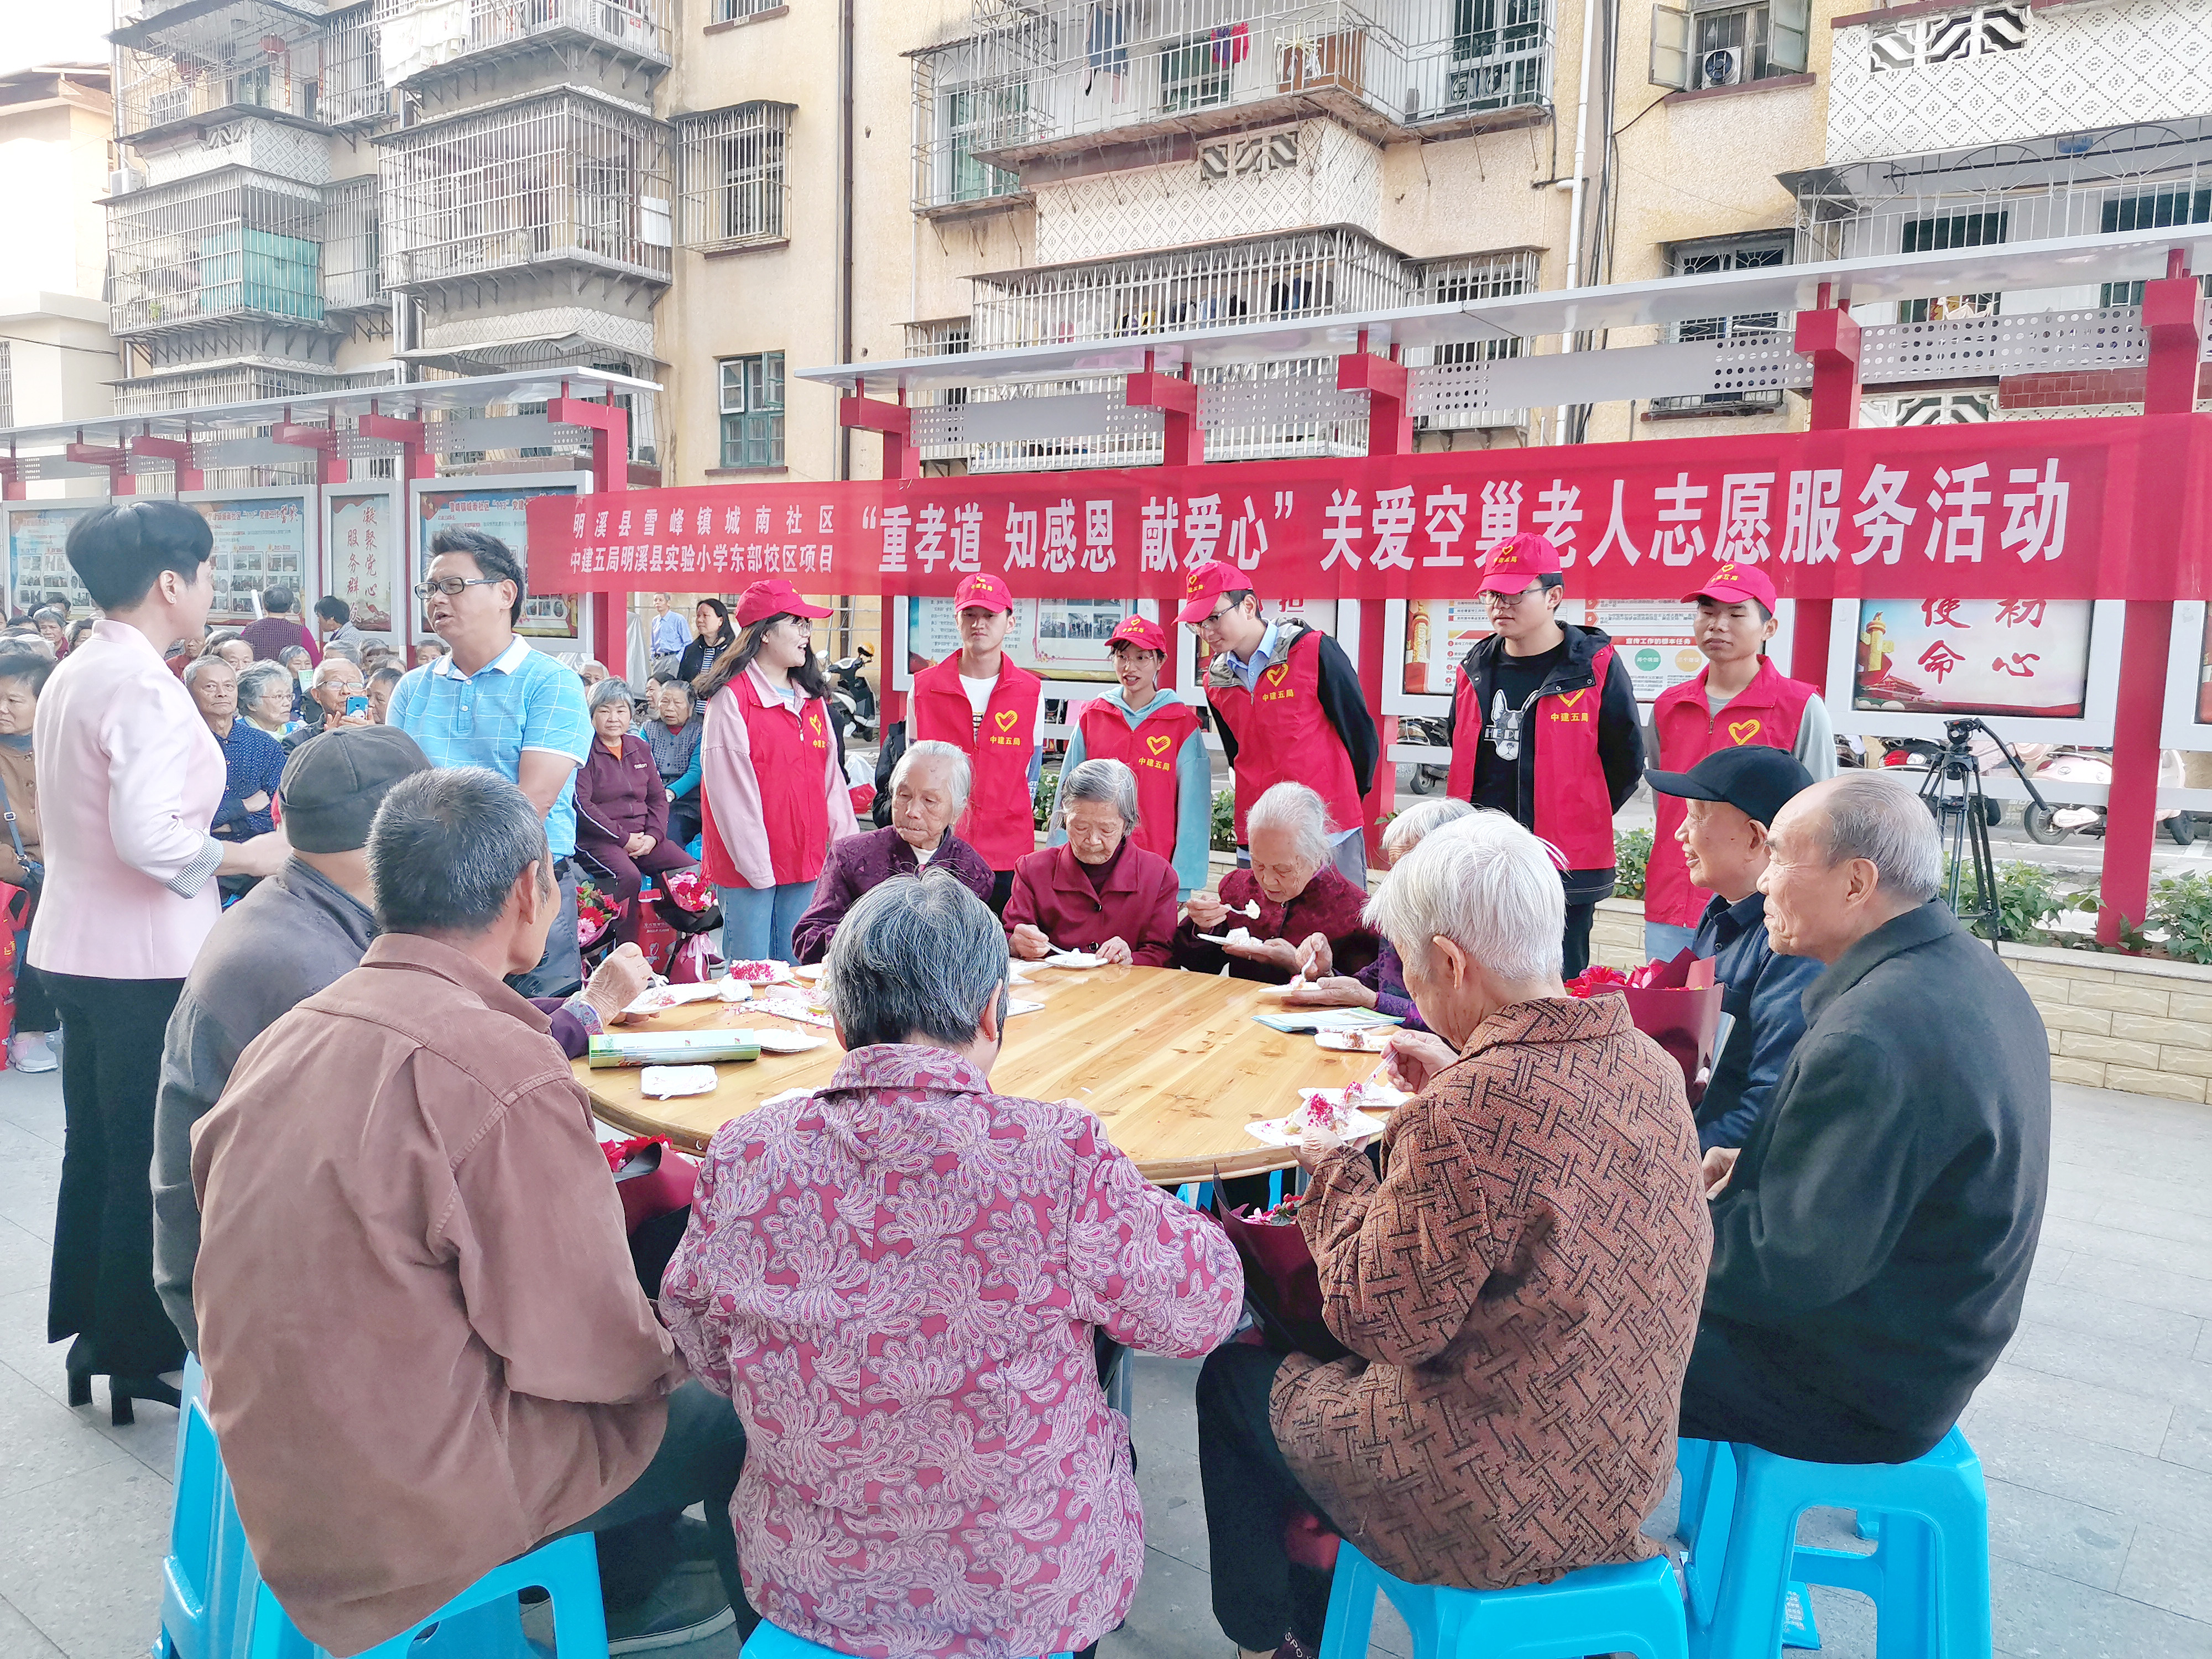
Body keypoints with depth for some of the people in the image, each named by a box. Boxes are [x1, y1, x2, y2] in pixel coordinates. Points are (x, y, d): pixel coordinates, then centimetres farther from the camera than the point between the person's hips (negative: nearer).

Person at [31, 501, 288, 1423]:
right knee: (153, 1162, 3)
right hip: (145, 962, -9)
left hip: (77, 948, 9)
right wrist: (251, 856, -14)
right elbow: (148, 838, -27)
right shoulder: (144, 686, -19)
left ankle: (88, 1332, 31)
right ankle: (140, 1354, 15)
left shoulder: (72, 677, 11)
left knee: (96, 1147, 18)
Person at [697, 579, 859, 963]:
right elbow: (731, 791, -13)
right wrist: (756, 865, -16)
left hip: (806, 859, 6)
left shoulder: (812, 697, 13)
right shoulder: (732, 697, -10)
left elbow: (830, 775, 14)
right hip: (748, 867, -6)